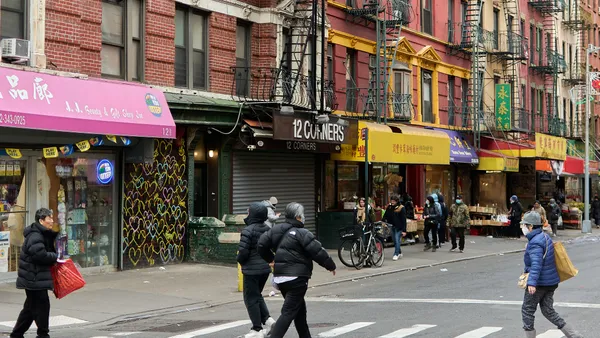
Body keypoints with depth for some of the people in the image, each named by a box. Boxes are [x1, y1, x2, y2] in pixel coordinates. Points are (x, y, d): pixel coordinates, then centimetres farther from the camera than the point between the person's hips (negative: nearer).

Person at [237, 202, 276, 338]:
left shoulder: (248, 231, -18)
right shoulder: (267, 229, 4)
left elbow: (243, 251, -19)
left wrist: (240, 260, 1)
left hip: (252, 270, -7)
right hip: (265, 268, 7)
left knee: (251, 298, 4)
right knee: (257, 295, 23)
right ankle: (267, 319, 9)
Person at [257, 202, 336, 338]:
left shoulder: (275, 230, 9)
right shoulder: (302, 233, -14)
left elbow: (262, 244, 12)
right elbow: (318, 252, -14)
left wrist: (270, 258, 28)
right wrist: (331, 265, 0)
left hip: (280, 277, 8)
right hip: (296, 278, -8)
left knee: (300, 310, 20)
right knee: (288, 312, -8)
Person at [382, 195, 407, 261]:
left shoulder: (401, 208, -9)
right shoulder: (389, 207, 6)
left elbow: (404, 220, -10)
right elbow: (385, 216, 9)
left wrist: (404, 230, -14)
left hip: (399, 227, -5)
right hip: (392, 226, 5)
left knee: (397, 241, -9)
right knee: (395, 241, 10)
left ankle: (396, 254, -5)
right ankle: (399, 253, 24)